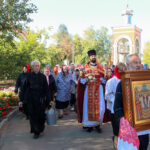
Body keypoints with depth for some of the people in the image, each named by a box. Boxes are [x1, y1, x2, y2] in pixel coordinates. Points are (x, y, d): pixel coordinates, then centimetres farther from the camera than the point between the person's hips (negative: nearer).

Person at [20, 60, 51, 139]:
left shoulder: (42, 76, 1)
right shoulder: (29, 76, 0)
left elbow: (46, 89, 2)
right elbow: (24, 88, 0)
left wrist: (49, 100, -1)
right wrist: (21, 100, -3)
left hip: (40, 99, 0)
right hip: (31, 99, 0)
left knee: (41, 115, 2)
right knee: (33, 115, 3)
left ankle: (41, 126, 31)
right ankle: (36, 132, 16)